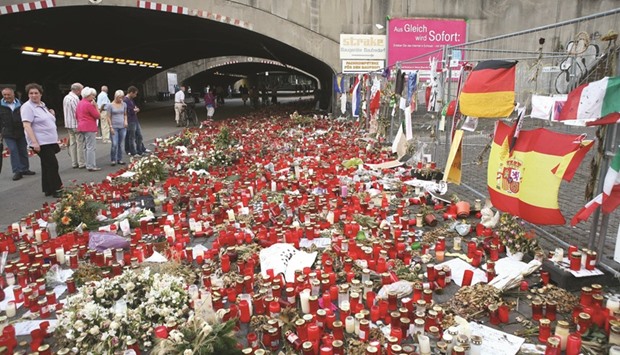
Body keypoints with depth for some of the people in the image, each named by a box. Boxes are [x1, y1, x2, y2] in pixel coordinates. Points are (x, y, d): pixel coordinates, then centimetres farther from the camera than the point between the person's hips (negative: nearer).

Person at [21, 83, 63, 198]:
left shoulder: (42, 105, 15)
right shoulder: (27, 107, -10)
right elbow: (27, 126, -18)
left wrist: (52, 114, 6)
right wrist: (34, 142, -26)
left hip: (49, 141, 8)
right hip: (40, 143, -8)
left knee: (47, 165, 12)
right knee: (52, 164, -9)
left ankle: (48, 189, 18)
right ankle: (56, 189, -1)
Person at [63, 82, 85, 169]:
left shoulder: (66, 98, 13)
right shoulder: (75, 98, -16)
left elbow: (65, 110, 19)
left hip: (68, 124, 9)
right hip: (76, 124, -9)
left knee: (72, 143, 11)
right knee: (80, 143, -4)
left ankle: (74, 163, 14)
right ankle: (81, 163, -2)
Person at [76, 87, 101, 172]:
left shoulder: (80, 103, 14)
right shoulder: (89, 105, -15)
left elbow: (76, 115, 20)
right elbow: (98, 116, -13)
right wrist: (96, 106, -5)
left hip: (81, 127, 10)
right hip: (89, 128, -10)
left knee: (87, 147, 16)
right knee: (91, 147, -8)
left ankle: (89, 164, 20)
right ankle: (91, 166, -9)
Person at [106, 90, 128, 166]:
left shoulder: (124, 104, 8)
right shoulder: (110, 105, -3)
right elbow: (108, 117, -2)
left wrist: (126, 121, 0)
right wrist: (111, 127, -8)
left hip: (123, 127, 4)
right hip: (114, 127, -4)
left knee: (121, 144, 7)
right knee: (114, 144, -9)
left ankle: (120, 159, 15)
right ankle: (113, 160, 3)